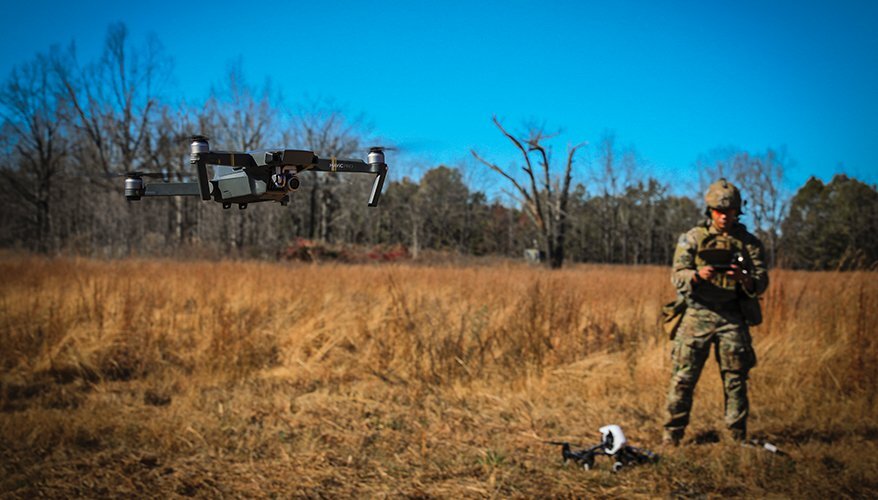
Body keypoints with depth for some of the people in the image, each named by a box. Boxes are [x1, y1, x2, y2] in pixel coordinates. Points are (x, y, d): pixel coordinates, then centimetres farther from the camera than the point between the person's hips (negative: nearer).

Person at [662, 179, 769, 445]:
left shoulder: (750, 243, 6)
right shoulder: (692, 238, 4)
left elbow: (762, 282, -1)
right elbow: (677, 275, -3)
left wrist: (745, 279, -24)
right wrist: (698, 275, -25)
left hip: (732, 318, 1)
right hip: (697, 315, -1)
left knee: (736, 380, 4)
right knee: (683, 378, -2)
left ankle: (738, 438, 13)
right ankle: (672, 434, 8)